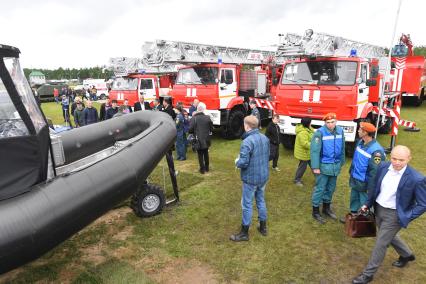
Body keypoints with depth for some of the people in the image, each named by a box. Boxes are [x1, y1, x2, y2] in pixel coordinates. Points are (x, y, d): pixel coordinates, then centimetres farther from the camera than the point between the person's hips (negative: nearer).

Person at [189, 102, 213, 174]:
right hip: (206, 140, 3)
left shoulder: (194, 118, -14)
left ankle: (202, 169, 13)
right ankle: (207, 168, 31)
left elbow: (190, 130, -13)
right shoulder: (207, 117, -8)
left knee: (200, 155, 9)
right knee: (206, 154, 19)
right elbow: (211, 128, -3)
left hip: (198, 140, -3)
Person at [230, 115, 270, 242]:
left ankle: (244, 233, 18)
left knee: (247, 204, 5)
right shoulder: (265, 138, 2)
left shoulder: (247, 141, -25)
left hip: (251, 178, -7)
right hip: (263, 176, 8)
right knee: (261, 200, 21)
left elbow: (243, 162, -26)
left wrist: (237, 161, -5)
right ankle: (263, 228, 35)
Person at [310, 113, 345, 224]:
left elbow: (342, 148, 11)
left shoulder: (340, 131, 2)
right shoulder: (320, 133, -16)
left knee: (331, 188, 18)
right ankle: (315, 211, 15)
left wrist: (341, 162, 15)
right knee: (320, 188, 1)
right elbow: (315, 150, -17)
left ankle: (326, 208, 36)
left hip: (335, 165, 6)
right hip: (324, 166, -5)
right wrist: (315, 167, -19)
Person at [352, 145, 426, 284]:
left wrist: (405, 218, -16)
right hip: (379, 209, 6)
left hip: (394, 215, -6)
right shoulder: (383, 166, -10)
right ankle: (406, 254, 58)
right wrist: (368, 204, 10)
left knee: (381, 243, 5)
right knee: (389, 236, 28)